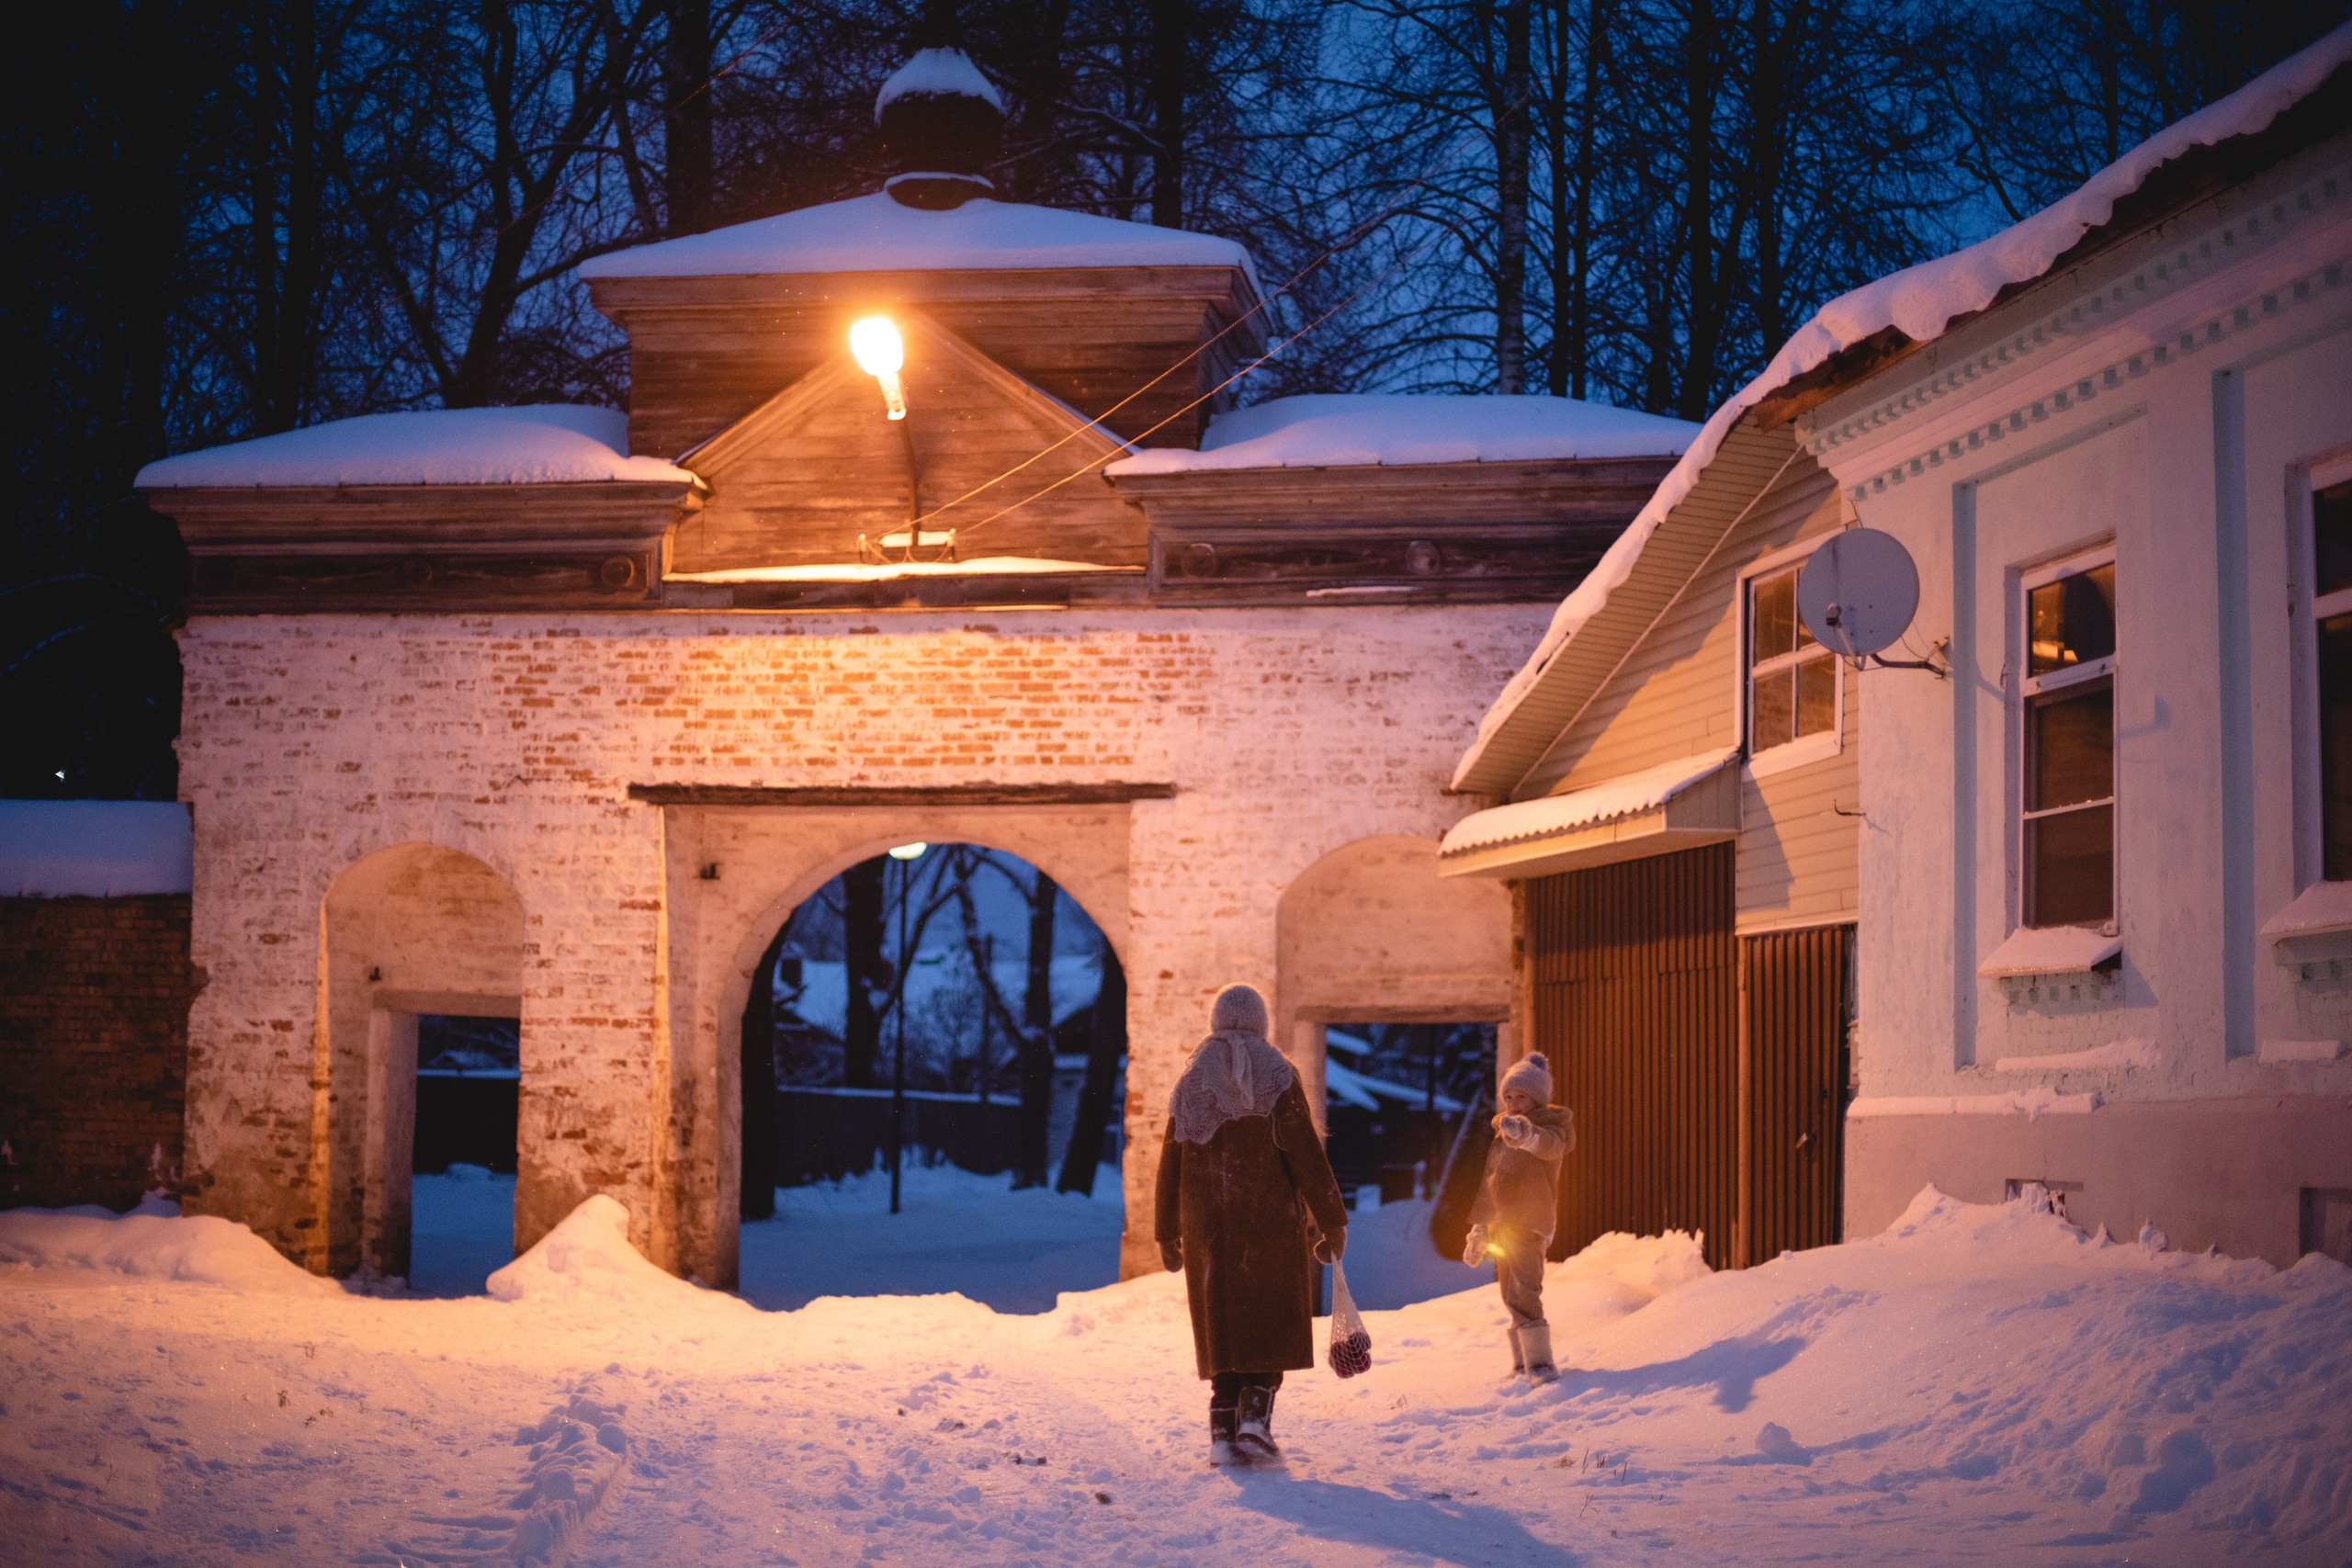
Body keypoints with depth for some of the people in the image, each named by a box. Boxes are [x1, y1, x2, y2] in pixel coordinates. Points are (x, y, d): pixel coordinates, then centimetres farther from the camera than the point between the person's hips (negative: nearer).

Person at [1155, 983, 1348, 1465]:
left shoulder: (1190, 1081, 7)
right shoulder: (1276, 1075, -4)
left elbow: (1172, 1160, 9)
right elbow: (1306, 1155, -8)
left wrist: (1168, 1232, 17)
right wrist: (1330, 1222, -3)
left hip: (1208, 1221, 3)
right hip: (1271, 1218, -3)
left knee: (1221, 1322, 8)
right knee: (1272, 1320, 6)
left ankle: (1224, 1430, 3)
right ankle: (1256, 1414, -10)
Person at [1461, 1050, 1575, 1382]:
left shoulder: (1550, 1128, -7)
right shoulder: (1502, 1134, 17)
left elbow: (1551, 1144, -34)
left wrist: (1527, 1134, -57)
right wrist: (1479, 1232, 24)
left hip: (1527, 1225, -8)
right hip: (1499, 1226, 8)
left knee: (1523, 1295, -19)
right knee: (1512, 1297, 12)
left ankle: (1540, 1363, -20)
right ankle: (1524, 1361, 20)